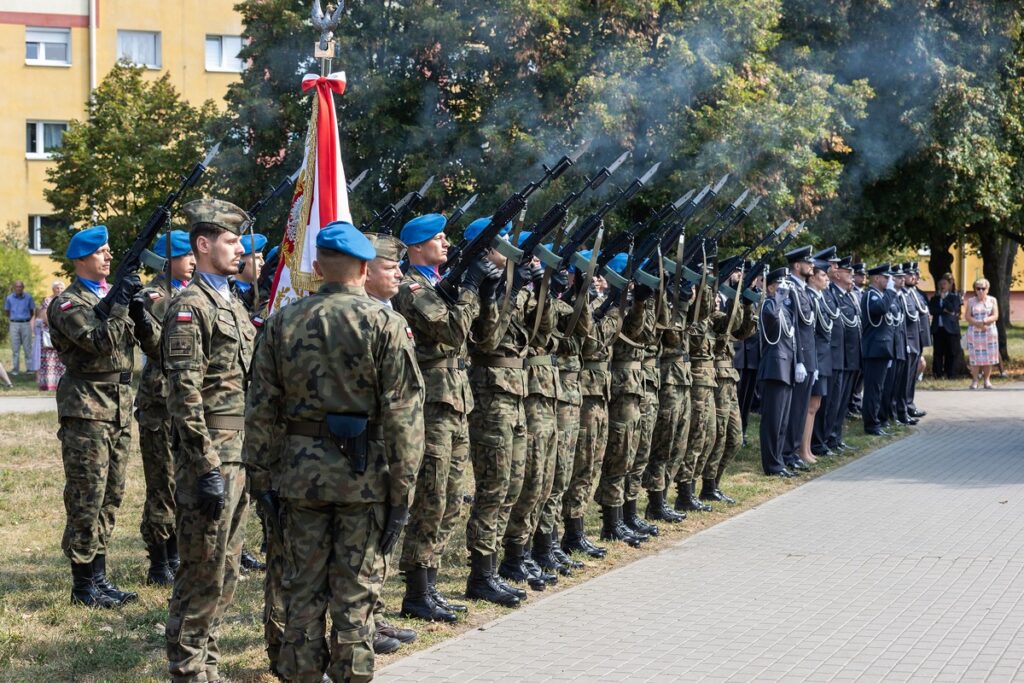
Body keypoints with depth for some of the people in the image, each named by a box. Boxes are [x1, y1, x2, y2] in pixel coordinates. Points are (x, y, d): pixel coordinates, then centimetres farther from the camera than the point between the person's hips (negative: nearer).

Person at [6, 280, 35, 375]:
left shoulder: (28, 297, 3)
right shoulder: (9, 298, 4)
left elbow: (32, 311, 12)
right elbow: (7, 311, 15)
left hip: (26, 324, 0)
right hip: (14, 325, 0)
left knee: (27, 347, 0)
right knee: (15, 348, 0)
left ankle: (30, 368, 3)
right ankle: (15, 369, 4)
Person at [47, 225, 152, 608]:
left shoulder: (113, 295, 15)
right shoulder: (67, 303, -6)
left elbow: (152, 343, 9)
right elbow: (99, 341, -20)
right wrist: (121, 304, -18)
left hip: (119, 406, 7)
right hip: (85, 408, -7)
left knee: (111, 496, 10)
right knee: (87, 498, -5)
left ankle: (98, 575, 18)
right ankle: (83, 585, 2)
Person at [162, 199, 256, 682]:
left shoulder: (234, 305, 16)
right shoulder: (190, 306, -11)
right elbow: (184, 393, -17)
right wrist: (208, 468, -21)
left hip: (241, 456, 9)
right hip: (209, 457, -9)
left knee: (225, 570, 13)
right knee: (202, 573, -3)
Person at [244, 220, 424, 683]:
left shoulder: (283, 322, 3)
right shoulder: (385, 323, -6)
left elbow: (261, 409, 5)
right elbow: (402, 414, -10)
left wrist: (262, 477, 11)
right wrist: (402, 488, -6)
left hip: (301, 471, 3)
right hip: (365, 473, -3)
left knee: (303, 586, 11)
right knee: (356, 591, 5)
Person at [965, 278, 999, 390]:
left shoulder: (992, 300, 7)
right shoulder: (970, 301, 6)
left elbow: (995, 316, -3)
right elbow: (967, 316, -3)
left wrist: (984, 321, -19)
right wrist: (978, 324, -18)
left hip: (989, 333, 1)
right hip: (974, 333, -1)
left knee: (988, 357, 0)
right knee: (975, 357, -5)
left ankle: (987, 380, 6)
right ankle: (975, 380, -1)